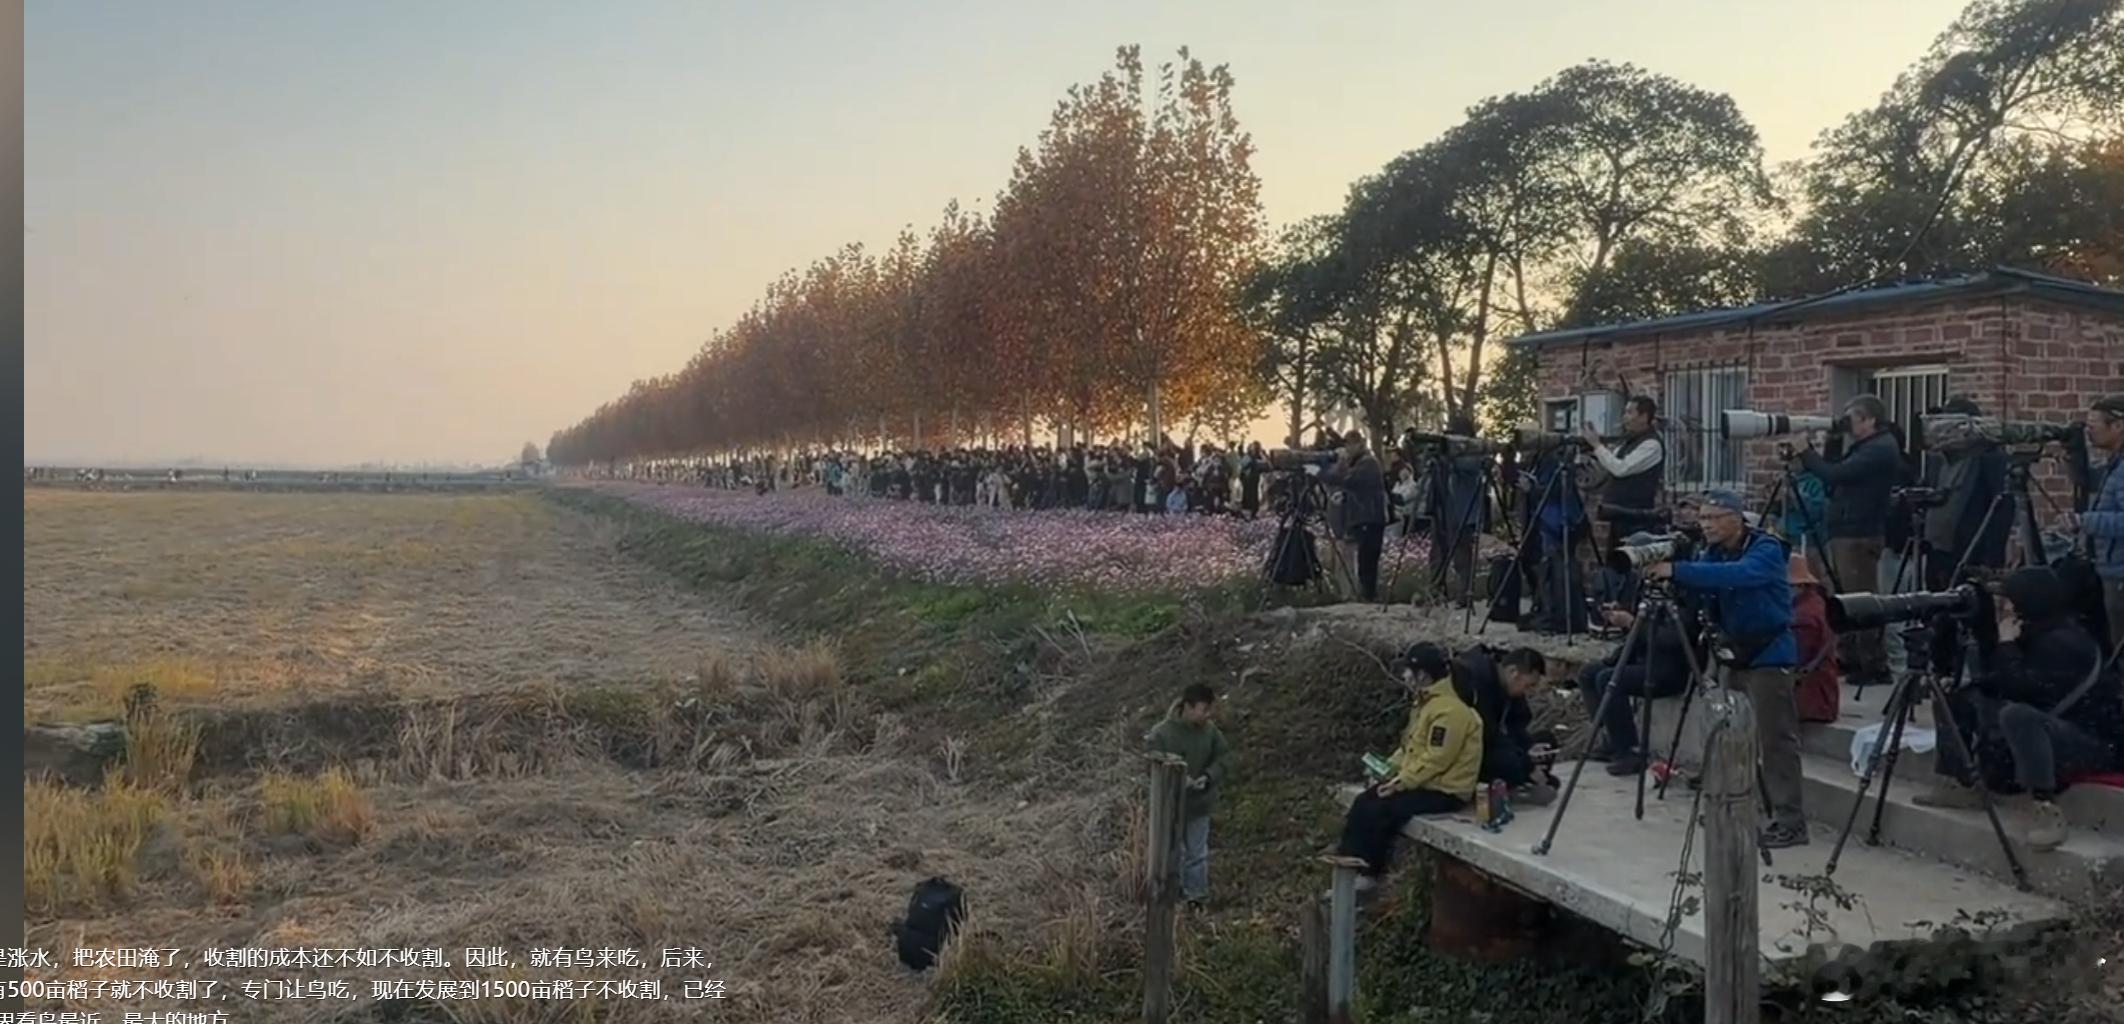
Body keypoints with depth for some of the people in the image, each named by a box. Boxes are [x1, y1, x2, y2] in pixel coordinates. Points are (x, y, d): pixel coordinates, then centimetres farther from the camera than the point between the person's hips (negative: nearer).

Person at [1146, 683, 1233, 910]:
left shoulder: (1209, 730, -8)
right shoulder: (1161, 734, -22)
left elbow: (1224, 757, 0)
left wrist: (1209, 776, -18)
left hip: (1199, 806, 4)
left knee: (1198, 855, 16)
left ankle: (1195, 900, 32)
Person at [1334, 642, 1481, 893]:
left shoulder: (1449, 710, -23)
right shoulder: (1428, 702, 11)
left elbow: (1436, 759, -25)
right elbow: (1411, 745, 19)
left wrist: (1401, 782, -21)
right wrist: (1390, 767, 6)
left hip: (1445, 790, -10)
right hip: (1423, 781, 10)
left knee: (1381, 810, -20)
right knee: (1365, 802, -1)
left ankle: (1368, 873, -6)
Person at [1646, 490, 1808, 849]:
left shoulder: (1766, 550, -15)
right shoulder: (1713, 553, 9)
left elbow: (1736, 575, -34)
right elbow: (1700, 592, 1)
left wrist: (1679, 570, -40)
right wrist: (1668, 573, -18)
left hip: (1769, 654, -8)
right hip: (1736, 653, 8)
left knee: (1775, 738, -10)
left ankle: (1790, 821, -7)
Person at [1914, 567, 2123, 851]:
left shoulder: (2065, 642, -20)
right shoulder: (2033, 635, 7)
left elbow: (2015, 688, -26)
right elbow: (1997, 683, 12)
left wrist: (2007, 644, -16)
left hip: (2094, 739, -10)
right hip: (2046, 725, 10)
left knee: (2017, 715, -40)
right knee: (1957, 699, 6)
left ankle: (2048, 811, -41)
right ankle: (1958, 784, 1)